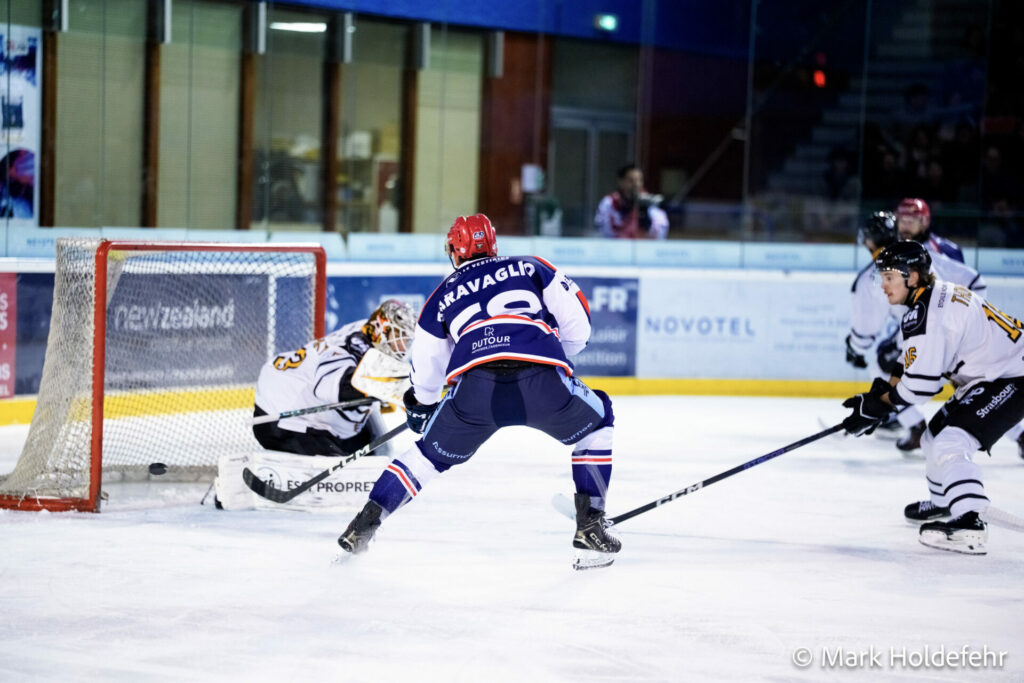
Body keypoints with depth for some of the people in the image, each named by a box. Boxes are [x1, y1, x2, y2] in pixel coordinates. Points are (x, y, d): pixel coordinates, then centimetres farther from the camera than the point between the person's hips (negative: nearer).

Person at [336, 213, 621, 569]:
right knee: (596, 423, 28)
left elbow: (425, 371, 36)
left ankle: (365, 523, 20)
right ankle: (590, 527, 17)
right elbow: (577, 323, 19)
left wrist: (422, 404, 58)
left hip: (474, 385, 1)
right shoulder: (531, 267, 28)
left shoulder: (443, 294, 31)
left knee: (432, 451, 27)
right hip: (541, 379, -1)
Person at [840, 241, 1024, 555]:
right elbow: (920, 366, 18)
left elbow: (920, 384, -19)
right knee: (935, 436, 23)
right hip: (990, 377, 11)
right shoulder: (940, 294, 11)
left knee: (950, 444, -24)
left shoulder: (923, 315, -21)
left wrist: (877, 405, -4)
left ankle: (969, 524, -35)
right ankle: (941, 503, 47)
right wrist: (880, 391, 11)